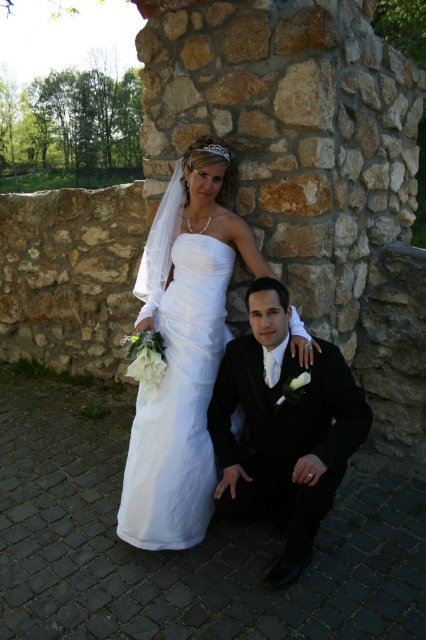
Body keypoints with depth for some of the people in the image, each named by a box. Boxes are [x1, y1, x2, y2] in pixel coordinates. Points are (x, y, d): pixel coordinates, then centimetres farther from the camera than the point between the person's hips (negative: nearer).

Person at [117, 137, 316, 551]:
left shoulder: (230, 224, -7)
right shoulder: (176, 218, 8)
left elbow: (266, 278, -10)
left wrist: (296, 326, -17)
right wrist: (149, 314, 1)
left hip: (201, 332, -5)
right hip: (168, 325, 5)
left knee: (184, 422, 1)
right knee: (157, 415, 12)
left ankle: (179, 517, 26)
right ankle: (153, 506, 36)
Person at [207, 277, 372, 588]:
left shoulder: (324, 355, -21)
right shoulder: (238, 352, -11)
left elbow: (358, 415, -20)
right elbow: (219, 410, 1)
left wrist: (323, 455, -38)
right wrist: (229, 461, -9)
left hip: (308, 461, -3)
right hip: (259, 460, 3)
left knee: (316, 488, -34)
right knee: (226, 505, -17)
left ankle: (300, 546, 0)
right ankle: (290, 511, 13)